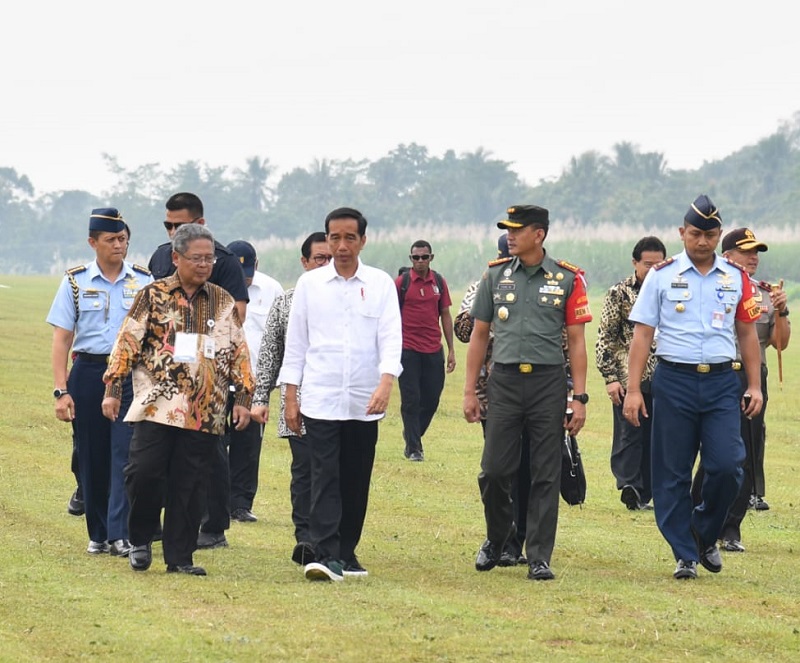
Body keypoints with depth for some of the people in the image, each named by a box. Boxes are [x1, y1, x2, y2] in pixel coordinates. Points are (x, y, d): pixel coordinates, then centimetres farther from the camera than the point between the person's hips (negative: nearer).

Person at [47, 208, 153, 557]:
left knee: (125, 451, -11)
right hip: (88, 374, 1)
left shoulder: (143, 281, 5)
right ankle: (98, 534, 15)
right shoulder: (76, 281, 4)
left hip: (131, 374, -1)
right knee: (91, 456, 4)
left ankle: (121, 534, -13)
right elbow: (62, 339, 3)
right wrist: (61, 391, -5)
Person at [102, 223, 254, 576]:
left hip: (204, 412, 2)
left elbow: (239, 352, 13)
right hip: (156, 407, -2)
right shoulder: (152, 295, 3)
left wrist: (243, 398, 6)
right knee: (144, 474, -10)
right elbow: (127, 342, 2)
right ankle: (141, 540, 12)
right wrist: (112, 389, -3)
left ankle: (179, 556, 9)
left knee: (189, 487, 2)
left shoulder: (223, 302, 11)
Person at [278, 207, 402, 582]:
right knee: (325, 477, -10)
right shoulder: (310, 284, 6)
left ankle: (346, 552, 17)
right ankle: (326, 556, -17)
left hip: (365, 402, 1)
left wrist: (386, 382, -19)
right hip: (320, 400, -1)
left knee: (356, 481, 7)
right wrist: (290, 397, 4)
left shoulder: (381, 284, 5)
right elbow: (296, 341, 8)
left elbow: (391, 337, -3)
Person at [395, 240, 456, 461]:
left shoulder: (439, 283, 6)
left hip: (433, 351, 3)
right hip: (408, 349, -3)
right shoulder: (401, 283, -3)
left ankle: (412, 433, 27)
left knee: (431, 400, 6)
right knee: (411, 400, -2)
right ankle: (413, 447, 6)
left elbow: (445, 315, 12)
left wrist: (451, 349, 9)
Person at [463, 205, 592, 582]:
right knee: (494, 471, -1)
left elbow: (576, 341, 2)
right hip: (504, 380, 2)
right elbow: (479, 334, 12)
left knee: (546, 476, 0)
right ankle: (497, 536, 24)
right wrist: (469, 391, 7)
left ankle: (539, 557, 5)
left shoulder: (567, 279, 2)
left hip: (548, 381, -2)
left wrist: (579, 398, -3)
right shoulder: (495, 276, 8)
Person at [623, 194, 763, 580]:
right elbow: (642, 333, 2)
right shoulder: (662, 276, 3)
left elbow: (747, 333, 15)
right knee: (673, 473, 0)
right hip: (674, 379, -1)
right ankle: (685, 555, 10)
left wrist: (754, 386, 8)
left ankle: (705, 533, 14)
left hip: (722, 381, 1)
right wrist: (633, 389, -5)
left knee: (727, 465, -10)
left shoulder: (736, 279, 9)